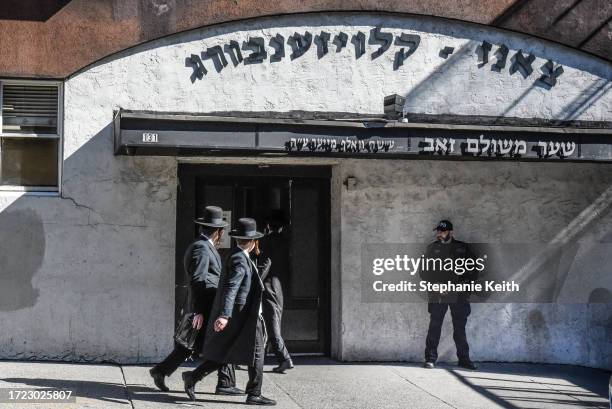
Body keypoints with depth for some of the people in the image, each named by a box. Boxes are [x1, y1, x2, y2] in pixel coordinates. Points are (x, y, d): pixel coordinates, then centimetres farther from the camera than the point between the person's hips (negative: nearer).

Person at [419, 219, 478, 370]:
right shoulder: (432, 248, 8)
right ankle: (430, 358, 0)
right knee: (434, 327, -5)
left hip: (459, 295, 1)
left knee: (460, 328, 6)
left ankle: (464, 359, 14)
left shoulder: (462, 248, 8)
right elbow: (423, 271, 8)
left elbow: (473, 270, 11)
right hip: (437, 295, -1)